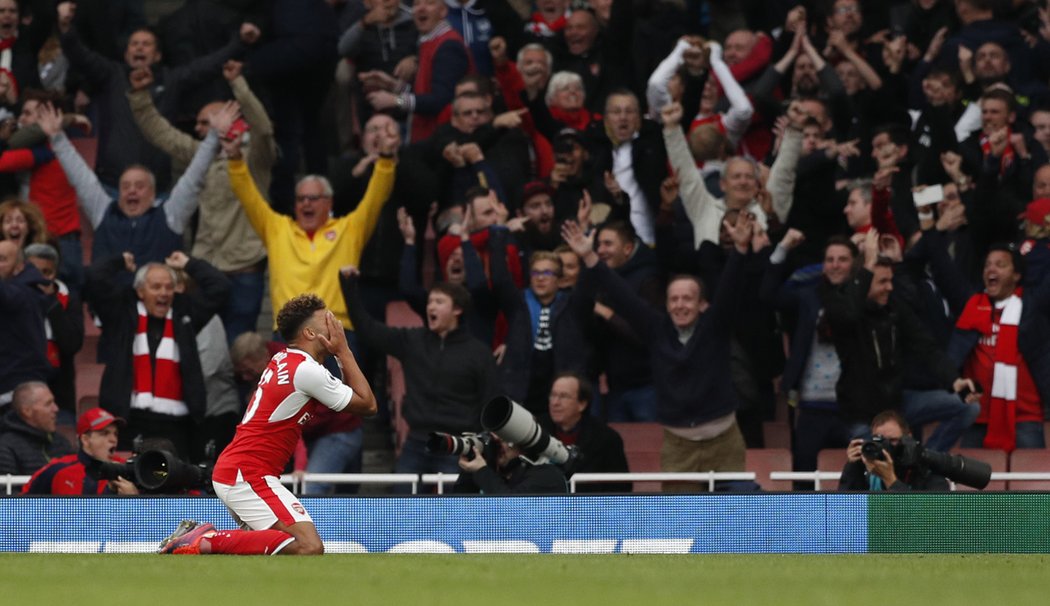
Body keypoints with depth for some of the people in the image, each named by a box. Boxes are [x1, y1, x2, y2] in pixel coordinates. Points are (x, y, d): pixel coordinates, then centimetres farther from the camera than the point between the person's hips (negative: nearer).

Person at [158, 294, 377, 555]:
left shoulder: (281, 361, 15)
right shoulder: (307, 370, -13)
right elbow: (367, 405, -5)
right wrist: (344, 352, -1)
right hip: (248, 475, -10)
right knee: (309, 548, -23)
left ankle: (197, 535, 11)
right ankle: (208, 542, -22)